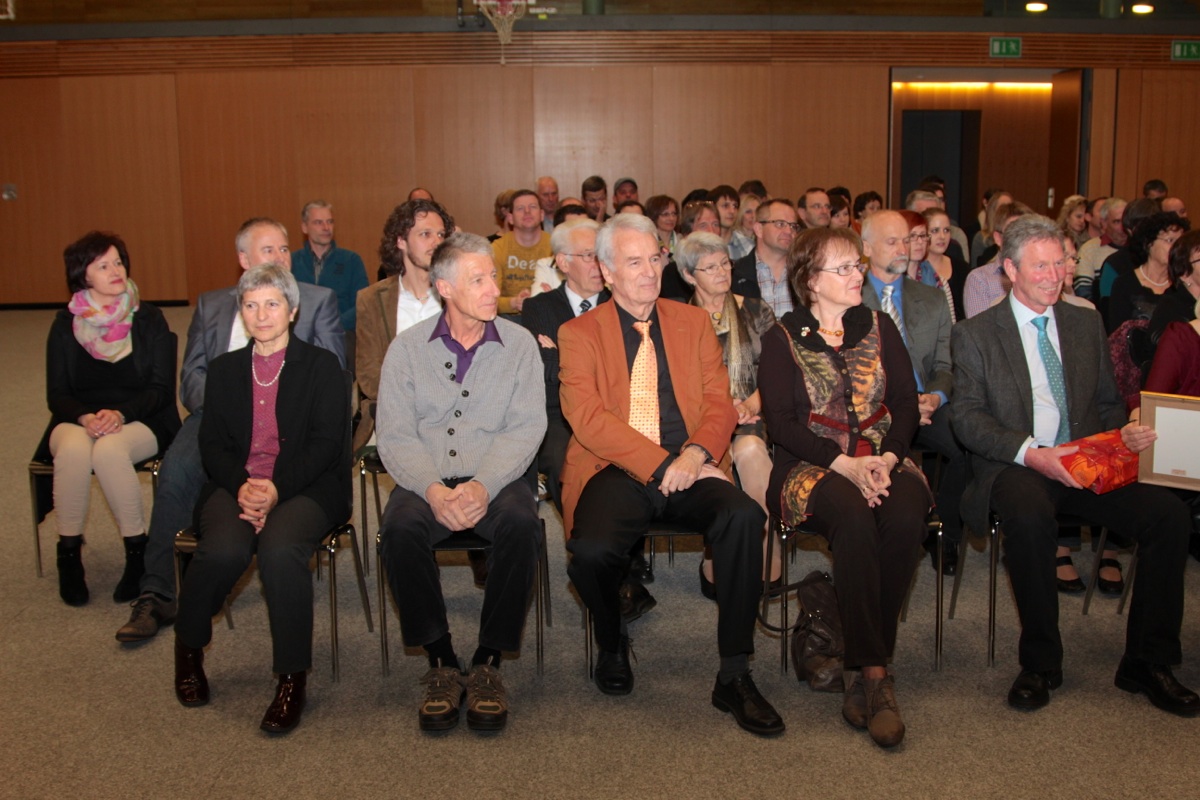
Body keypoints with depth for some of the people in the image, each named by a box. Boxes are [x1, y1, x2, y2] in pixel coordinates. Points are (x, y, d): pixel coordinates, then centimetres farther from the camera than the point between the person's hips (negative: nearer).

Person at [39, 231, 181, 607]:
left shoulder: (149, 319, 1)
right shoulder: (65, 325, 6)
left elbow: (161, 388, -3)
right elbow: (56, 393, 3)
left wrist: (120, 414, -21)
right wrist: (84, 418, -19)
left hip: (138, 422, -2)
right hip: (77, 422, 2)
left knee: (109, 450, -36)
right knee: (74, 449, -34)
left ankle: (138, 551, -21)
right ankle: (69, 551, -18)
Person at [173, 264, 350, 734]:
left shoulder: (321, 366, 8)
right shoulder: (224, 370, 19)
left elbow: (324, 444, -3)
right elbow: (212, 444, 8)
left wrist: (277, 488, -18)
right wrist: (242, 485, -13)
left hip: (306, 487, -2)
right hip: (235, 486, 2)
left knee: (280, 548, -35)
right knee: (224, 549, -31)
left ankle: (292, 677, -19)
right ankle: (188, 647, 0)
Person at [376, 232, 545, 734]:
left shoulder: (519, 344, 5)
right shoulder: (408, 347, 6)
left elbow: (526, 428, -4)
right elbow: (394, 435, -2)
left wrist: (483, 485, -21)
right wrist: (433, 489, -20)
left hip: (495, 478, 0)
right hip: (427, 480, 1)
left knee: (521, 523, -33)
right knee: (400, 528, -31)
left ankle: (487, 663, -15)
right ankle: (440, 662, -13)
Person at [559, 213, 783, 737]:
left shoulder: (693, 322, 19)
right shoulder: (579, 333, 9)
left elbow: (719, 400, 10)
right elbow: (586, 416, -6)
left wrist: (696, 453, -12)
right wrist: (660, 466, -16)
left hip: (688, 469, 2)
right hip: (616, 473, -2)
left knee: (744, 517, -30)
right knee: (592, 550, -32)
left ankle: (733, 675, -16)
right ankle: (612, 644, 4)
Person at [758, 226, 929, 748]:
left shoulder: (880, 328, 15)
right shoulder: (782, 339, 5)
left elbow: (906, 403, 8)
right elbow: (780, 421, -5)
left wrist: (886, 458, -12)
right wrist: (846, 465, -17)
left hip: (882, 459, 3)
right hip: (813, 466, -3)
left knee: (905, 516, -31)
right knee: (854, 518, -36)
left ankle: (864, 667, -20)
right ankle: (873, 672, -28)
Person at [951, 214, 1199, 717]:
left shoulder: (1086, 324, 18)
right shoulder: (975, 334, 5)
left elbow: (1108, 403, 20)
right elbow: (967, 418, -4)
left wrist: (1126, 433, -4)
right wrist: (1029, 453, -19)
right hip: (1014, 468, -4)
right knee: (1030, 516, -38)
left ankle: (1147, 662, -6)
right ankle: (1040, 663, -18)